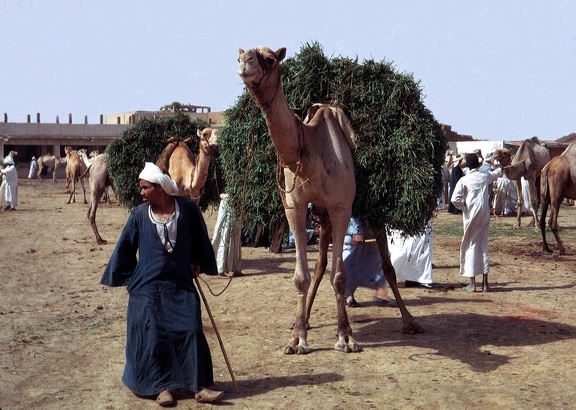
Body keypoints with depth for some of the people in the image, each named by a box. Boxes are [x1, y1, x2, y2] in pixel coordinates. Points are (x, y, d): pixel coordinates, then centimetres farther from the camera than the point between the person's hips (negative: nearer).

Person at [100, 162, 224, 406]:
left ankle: (199, 386, 3)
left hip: (181, 286, 0)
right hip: (148, 288, 0)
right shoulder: (139, 215, -5)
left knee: (191, 332, -4)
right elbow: (125, 248, 5)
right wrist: (129, 278, 9)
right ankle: (161, 387, 14)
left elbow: (199, 238, 12)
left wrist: (197, 263, 14)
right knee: (153, 337, 1)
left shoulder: (187, 208, -5)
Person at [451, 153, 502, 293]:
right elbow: (496, 173, 30)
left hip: (471, 216, -3)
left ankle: (472, 284, 0)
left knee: (471, 246, 3)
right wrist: (501, 168, 53)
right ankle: (485, 283, 10)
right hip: (484, 215, 3)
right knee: (483, 246, 10)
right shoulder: (485, 176, 5)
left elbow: (455, 199, -17)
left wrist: (463, 207, 2)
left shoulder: (464, 180, -7)